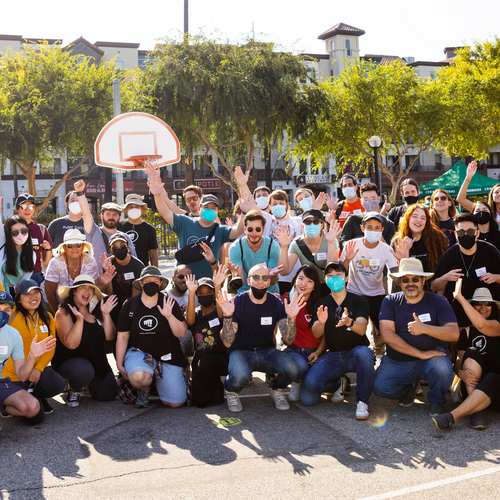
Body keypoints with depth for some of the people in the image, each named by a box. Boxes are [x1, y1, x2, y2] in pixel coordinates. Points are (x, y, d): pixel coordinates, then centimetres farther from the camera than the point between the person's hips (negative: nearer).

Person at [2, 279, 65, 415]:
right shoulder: (11, 315, -8)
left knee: (58, 384, -28)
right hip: (14, 373, -4)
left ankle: (37, 396, 8)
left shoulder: (47, 317, 5)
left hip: (37, 369, 4)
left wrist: (38, 368, -11)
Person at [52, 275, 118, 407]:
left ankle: (88, 382, 28)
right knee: (83, 370, -39)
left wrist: (106, 315, -13)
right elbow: (71, 344, -21)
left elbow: (109, 336, -2)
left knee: (108, 395, -4)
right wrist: (79, 320, -32)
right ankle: (74, 391, -3)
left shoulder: (95, 310, 6)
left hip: (97, 362, 6)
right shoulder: (64, 312, -11)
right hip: (69, 360, -6)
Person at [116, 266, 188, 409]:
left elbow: (181, 333, -4)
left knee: (176, 403, -10)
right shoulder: (130, 305, 3)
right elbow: (122, 337, 6)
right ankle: (144, 389, 2)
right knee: (139, 377, -38)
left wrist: (169, 316, -20)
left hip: (167, 356, 1)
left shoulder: (169, 303, 1)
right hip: (139, 352, -1)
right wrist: (119, 364, 3)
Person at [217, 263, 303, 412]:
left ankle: (277, 389, 10)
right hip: (241, 351, -2)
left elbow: (288, 340, -9)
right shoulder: (237, 303, -11)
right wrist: (228, 316, -32)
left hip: (267, 351, 3)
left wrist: (291, 318, -26)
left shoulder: (276, 303, -3)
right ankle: (231, 391, 3)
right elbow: (227, 343, -17)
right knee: (241, 376, -37)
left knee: (291, 370, -27)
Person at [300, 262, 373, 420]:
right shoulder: (321, 304, 9)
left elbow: (362, 330, -15)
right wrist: (320, 322, -28)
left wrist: (349, 322, -38)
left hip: (355, 352, -2)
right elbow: (316, 334, -3)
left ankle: (362, 402, -23)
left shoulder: (359, 301, 1)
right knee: (310, 383, -24)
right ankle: (338, 384, 10)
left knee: (363, 352, -39)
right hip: (332, 355, 2)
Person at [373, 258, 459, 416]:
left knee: (442, 369, -35)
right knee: (379, 387, -23)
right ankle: (410, 387, 13)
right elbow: (387, 335, -12)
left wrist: (425, 329, -29)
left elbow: (454, 334, -13)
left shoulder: (438, 301, -2)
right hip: (397, 361, 2)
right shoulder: (390, 301, 1)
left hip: (433, 356, -2)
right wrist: (420, 354, -19)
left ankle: (437, 401, 1)